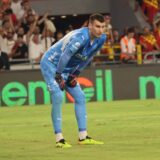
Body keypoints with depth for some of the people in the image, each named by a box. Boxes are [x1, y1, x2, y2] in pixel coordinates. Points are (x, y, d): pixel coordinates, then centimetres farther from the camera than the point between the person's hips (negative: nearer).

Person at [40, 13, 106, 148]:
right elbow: (65, 56, -30)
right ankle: (59, 139, -18)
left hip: (68, 68, 9)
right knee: (58, 96, -21)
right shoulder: (80, 37, -33)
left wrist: (76, 73, 2)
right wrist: (58, 76, -23)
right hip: (51, 63, -9)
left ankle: (83, 137, 10)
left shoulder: (101, 39, -8)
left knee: (80, 97, 5)